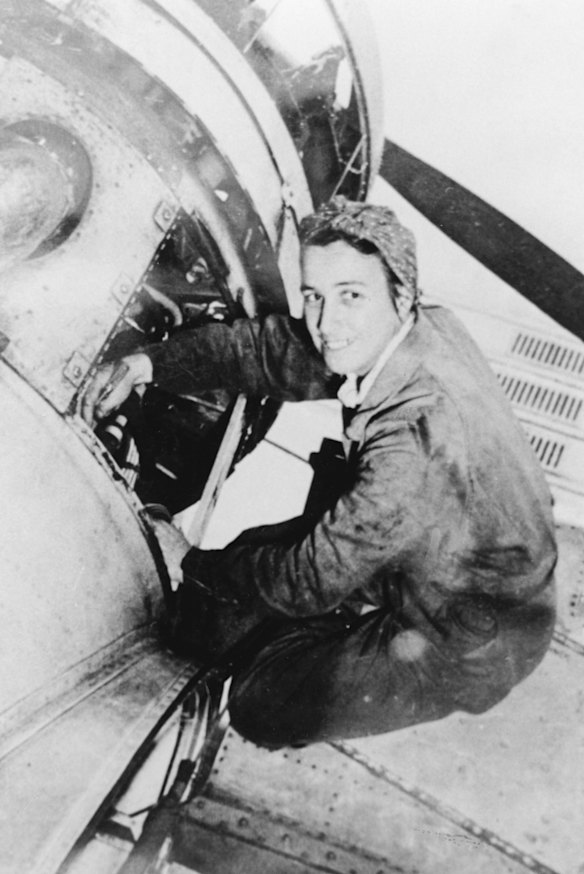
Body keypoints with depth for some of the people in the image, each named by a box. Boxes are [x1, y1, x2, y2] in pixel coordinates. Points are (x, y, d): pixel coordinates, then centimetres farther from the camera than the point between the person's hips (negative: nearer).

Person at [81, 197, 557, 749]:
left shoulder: (418, 441, -38)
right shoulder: (421, 332, -12)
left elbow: (313, 578, -27)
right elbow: (269, 345, -3)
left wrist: (193, 563, -13)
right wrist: (148, 363, -13)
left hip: (475, 645, -8)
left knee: (261, 706, -4)